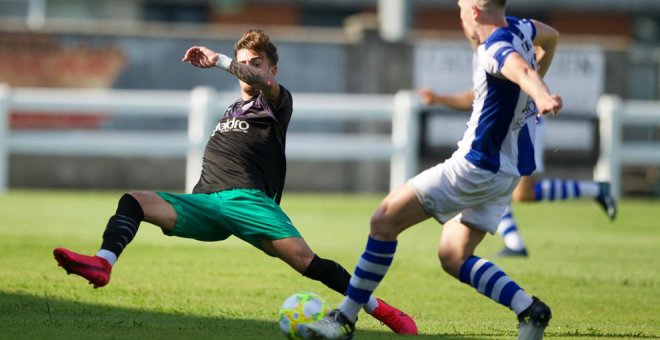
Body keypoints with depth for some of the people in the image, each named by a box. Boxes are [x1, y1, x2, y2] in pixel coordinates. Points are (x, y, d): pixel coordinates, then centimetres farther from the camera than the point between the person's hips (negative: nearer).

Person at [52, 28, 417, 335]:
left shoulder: (276, 103, 10)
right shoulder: (232, 111, 33)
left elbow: (263, 81, -14)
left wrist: (218, 61, -17)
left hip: (247, 198, -7)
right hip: (206, 203, 7)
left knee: (303, 258, -27)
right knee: (133, 201, -13)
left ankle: (376, 307, -19)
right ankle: (103, 263, -37)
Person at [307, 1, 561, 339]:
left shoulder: (495, 50, -23)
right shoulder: (518, 29, 6)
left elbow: (521, 68, -46)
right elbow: (551, 35, 29)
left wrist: (541, 95, -68)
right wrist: (530, 89, 40)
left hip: (476, 168, -10)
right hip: (508, 169, 10)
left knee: (384, 219, -5)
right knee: (453, 258, 13)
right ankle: (529, 310, -3)